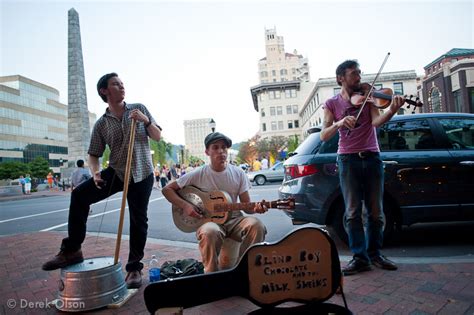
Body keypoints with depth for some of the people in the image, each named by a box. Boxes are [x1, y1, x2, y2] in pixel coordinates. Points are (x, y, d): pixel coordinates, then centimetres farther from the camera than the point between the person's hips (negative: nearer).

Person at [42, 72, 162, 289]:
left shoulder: (139, 109, 2)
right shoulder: (101, 124, 2)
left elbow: (157, 137, 3)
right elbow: (94, 154, 5)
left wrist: (146, 121, -16)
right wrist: (95, 172, -16)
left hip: (142, 174, -1)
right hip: (116, 172, 1)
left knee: (138, 221, 0)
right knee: (79, 195, -18)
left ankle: (134, 268, 16)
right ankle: (72, 250, -4)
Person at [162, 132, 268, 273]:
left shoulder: (238, 173, 3)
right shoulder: (198, 174, -4)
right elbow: (167, 189, 2)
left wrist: (256, 208, -18)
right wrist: (185, 205, -12)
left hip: (233, 219, 3)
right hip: (208, 220, -2)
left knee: (256, 224, -29)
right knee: (210, 232, -38)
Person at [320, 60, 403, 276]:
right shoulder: (332, 104, 6)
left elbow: (376, 121, -10)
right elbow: (324, 136, -5)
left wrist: (392, 110, -31)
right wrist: (339, 123, -24)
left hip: (372, 158, 2)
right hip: (348, 160, -2)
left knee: (376, 211, 7)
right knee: (353, 212, -2)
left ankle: (375, 253, 22)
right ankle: (360, 257, 7)